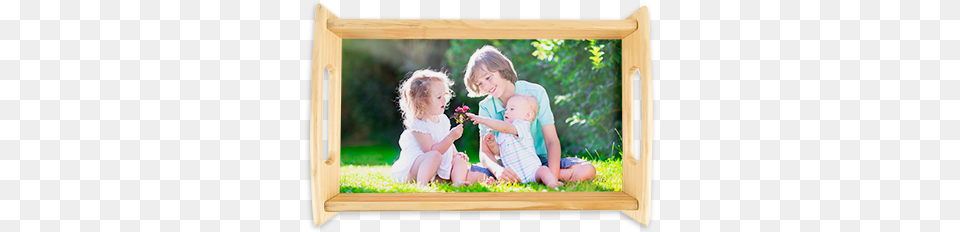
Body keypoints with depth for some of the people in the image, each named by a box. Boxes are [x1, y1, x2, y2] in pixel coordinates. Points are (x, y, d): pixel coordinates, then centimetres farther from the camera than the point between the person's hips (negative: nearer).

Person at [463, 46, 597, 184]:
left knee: (587, 171, -28)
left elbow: (552, 141, -14)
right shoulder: (486, 107, -4)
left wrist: (553, 177, -32)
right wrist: (497, 169, -35)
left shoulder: (536, 93, -10)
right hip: (507, 165, 0)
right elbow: (484, 152, -9)